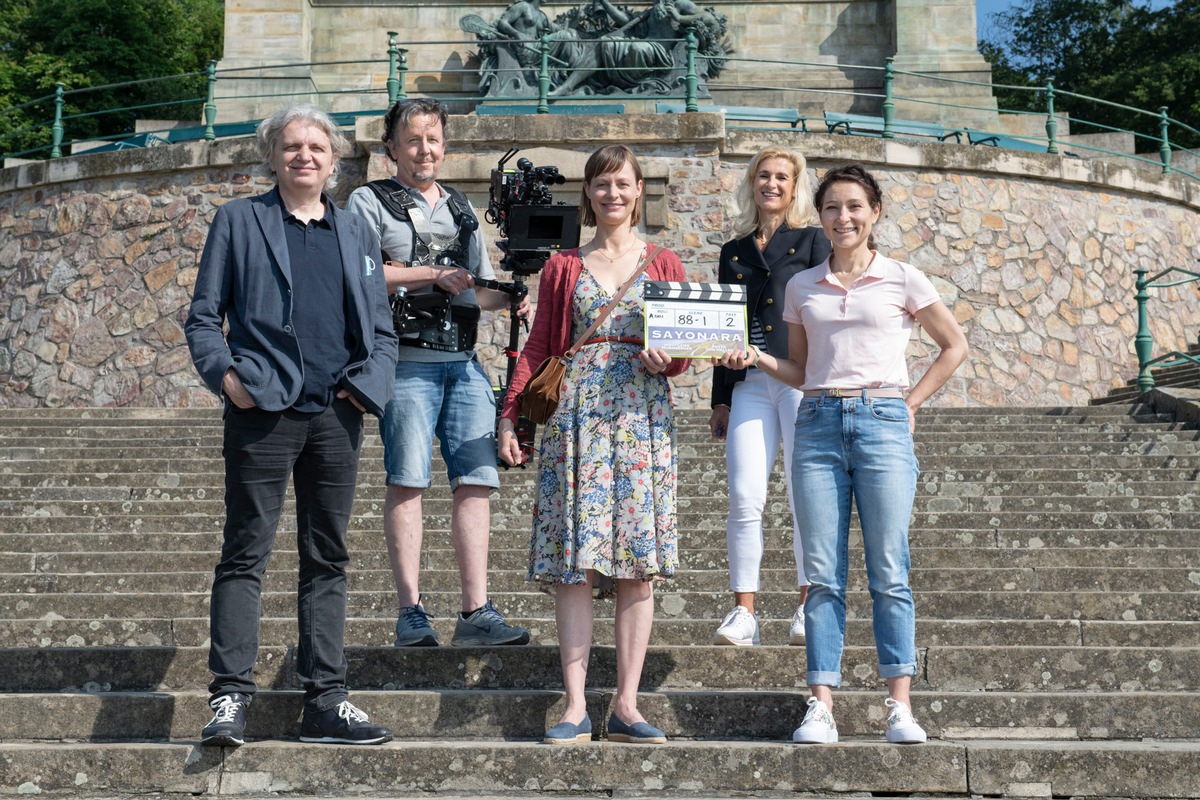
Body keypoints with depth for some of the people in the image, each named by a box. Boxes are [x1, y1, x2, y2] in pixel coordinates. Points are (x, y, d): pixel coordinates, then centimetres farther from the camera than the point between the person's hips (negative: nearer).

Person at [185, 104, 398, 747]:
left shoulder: (356, 232, 17)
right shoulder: (239, 221, 8)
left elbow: (381, 329, 16)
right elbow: (203, 316, 5)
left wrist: (368, 382, -2)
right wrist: (223, 373, -11)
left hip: (336, 415, 4)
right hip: (263, 410, -3)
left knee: (328, 559, 7)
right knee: (245, 555, -4)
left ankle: (325, 702, 12)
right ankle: (230, 695, 0)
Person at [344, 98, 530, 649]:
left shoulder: (462, 209, 24)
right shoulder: (369, 203, 7)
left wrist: (509, 299, 4)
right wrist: (434, 275, -11)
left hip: (464, 362, 5)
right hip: (407, 361, -5)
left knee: (476, 480, -2)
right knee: (407, 480, -8)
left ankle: (476, 613, -2)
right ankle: (411, 613, -5)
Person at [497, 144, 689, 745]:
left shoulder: (663, 265, 14)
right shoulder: (563, 267, 14)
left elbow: (684, 350, 14)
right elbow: (538, 346, 12)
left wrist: (666, 359, -9)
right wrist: (509, 414, 3)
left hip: (643, 412, 0)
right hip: (576, 411, 0)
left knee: (638, 563, -3)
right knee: (575, 563, -6)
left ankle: (627, 707, 1)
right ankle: (575, 708, -4)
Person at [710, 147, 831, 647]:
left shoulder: (811, 241, 10)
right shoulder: (733, 253, 20)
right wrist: (720, 399, 14)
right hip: (749, 384, 3)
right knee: (744, 498, -7)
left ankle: (809, 608, 5)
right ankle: (743, 612, -3)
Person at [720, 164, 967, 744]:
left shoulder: (901, 279, 7)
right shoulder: (802, 287, 14)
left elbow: (954, 346, 14)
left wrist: (912, 402, 6)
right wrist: (757, 359, 0)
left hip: (883, 423, -2)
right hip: (818, 422, 2)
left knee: (889, 571, -4)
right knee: (823, 574, -1)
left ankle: (900, 706, 1)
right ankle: (820, 707, 0)